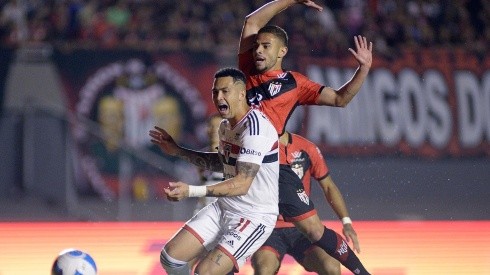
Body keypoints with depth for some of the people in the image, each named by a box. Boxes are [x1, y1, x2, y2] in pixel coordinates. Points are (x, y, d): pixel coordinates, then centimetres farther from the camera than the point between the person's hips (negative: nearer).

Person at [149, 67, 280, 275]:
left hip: (254, 217, -9)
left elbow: (242, 184, -29)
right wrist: (178, 151, 25)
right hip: (223, 208, 9)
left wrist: (192, 191, -37)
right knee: (170, 257, 3)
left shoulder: (255, 126, -23)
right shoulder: (225, 125, 6)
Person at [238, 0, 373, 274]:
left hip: (274, 166, -3)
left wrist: (364, 69, -2)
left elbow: (340, 98, 9)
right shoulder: (248, 70, 11)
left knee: (315, 230, -3)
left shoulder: (293, 83, 5)